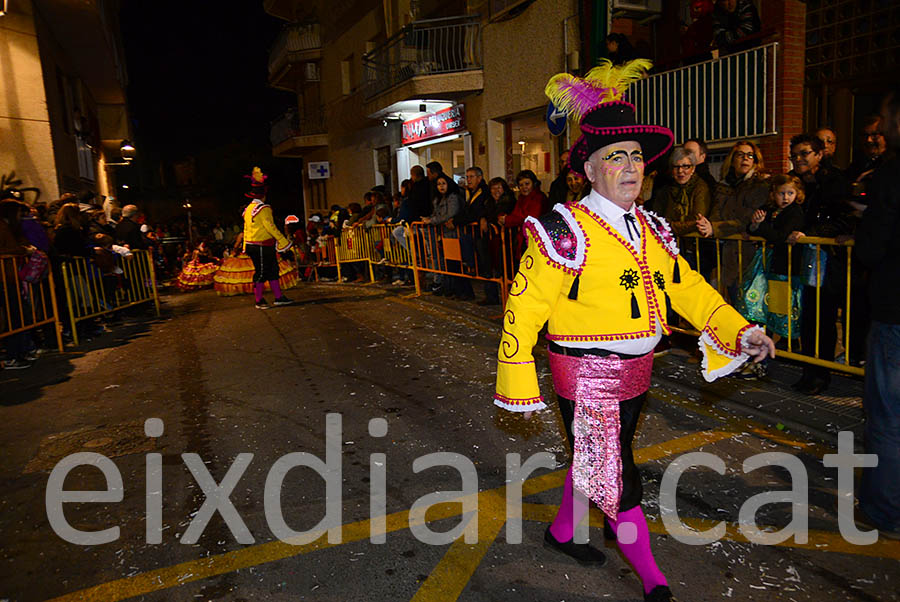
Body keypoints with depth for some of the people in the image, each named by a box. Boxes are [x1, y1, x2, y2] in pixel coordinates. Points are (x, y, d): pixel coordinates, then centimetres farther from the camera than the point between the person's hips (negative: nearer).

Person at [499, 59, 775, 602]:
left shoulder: (653, 230, 7)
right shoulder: (567, 231, -15)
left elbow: (689, 288, 10)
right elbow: (525, 307, -15)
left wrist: (741, 332, -4)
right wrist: (519, 384, -14)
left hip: (636, 372, 8)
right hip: (587, 374, -7)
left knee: (595, 459, 22)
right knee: (616, 476, 3)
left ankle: (563, 532, 45)